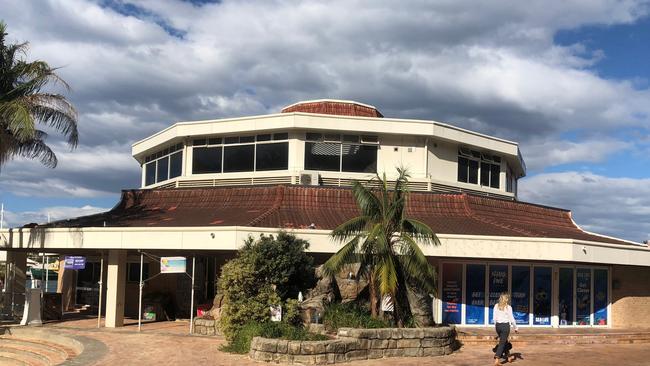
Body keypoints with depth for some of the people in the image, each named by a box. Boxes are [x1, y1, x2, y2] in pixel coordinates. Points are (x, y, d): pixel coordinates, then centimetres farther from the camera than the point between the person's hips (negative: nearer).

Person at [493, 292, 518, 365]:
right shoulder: (508, 307, -9)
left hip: (498, 325, 5)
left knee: (504, 341, 23)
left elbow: (495, 317, 6)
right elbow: (511, 319, -6)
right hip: (505, 325, -5)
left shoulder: (496, 306, 3)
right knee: (502, 343, -2)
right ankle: (497, 359, -12)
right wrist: (516, 328, 5)